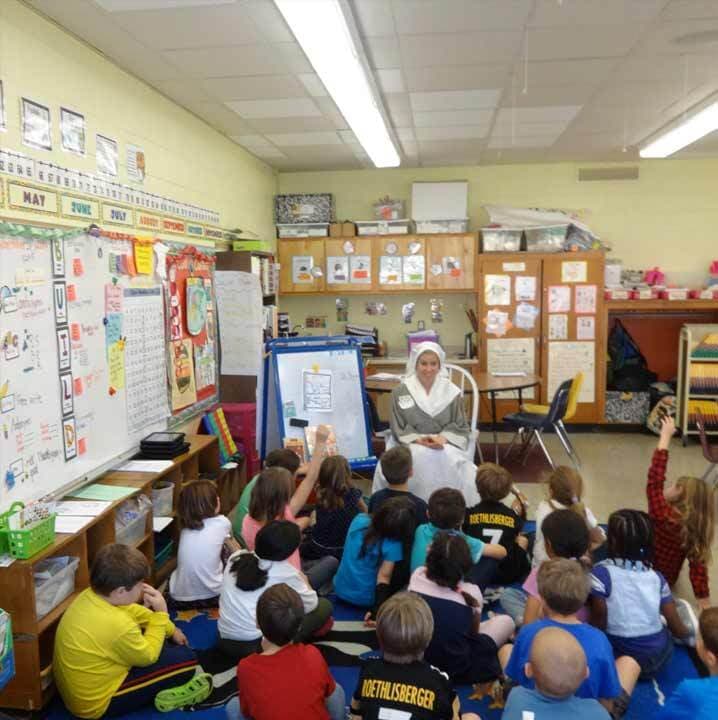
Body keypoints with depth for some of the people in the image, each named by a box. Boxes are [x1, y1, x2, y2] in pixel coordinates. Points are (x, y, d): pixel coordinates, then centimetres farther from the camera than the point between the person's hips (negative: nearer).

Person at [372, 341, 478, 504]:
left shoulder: (452, 392, 6)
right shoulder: (400, 392, 4)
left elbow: (460, 427, 5)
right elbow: (399, 429, 3)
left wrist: (442, 438, -15)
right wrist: (419, 439, -16)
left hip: (447, 444, 1)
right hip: (412, 445, 0)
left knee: (451, 460, -33)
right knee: (418, 459, -35)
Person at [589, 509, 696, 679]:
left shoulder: (601, 574, -18)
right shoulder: (656, 578, -4)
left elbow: (599, 623, -18)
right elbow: (677, 629, 3)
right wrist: (691, 632, 26)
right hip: (658, 659, 6)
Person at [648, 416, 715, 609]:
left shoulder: (664, 516, -31)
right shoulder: (695, 529, -11)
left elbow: (655, 480, -36)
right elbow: (699, 566, -14)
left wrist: (665, 437, -33)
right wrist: (705, 603, -10)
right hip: (665, 581, 7)